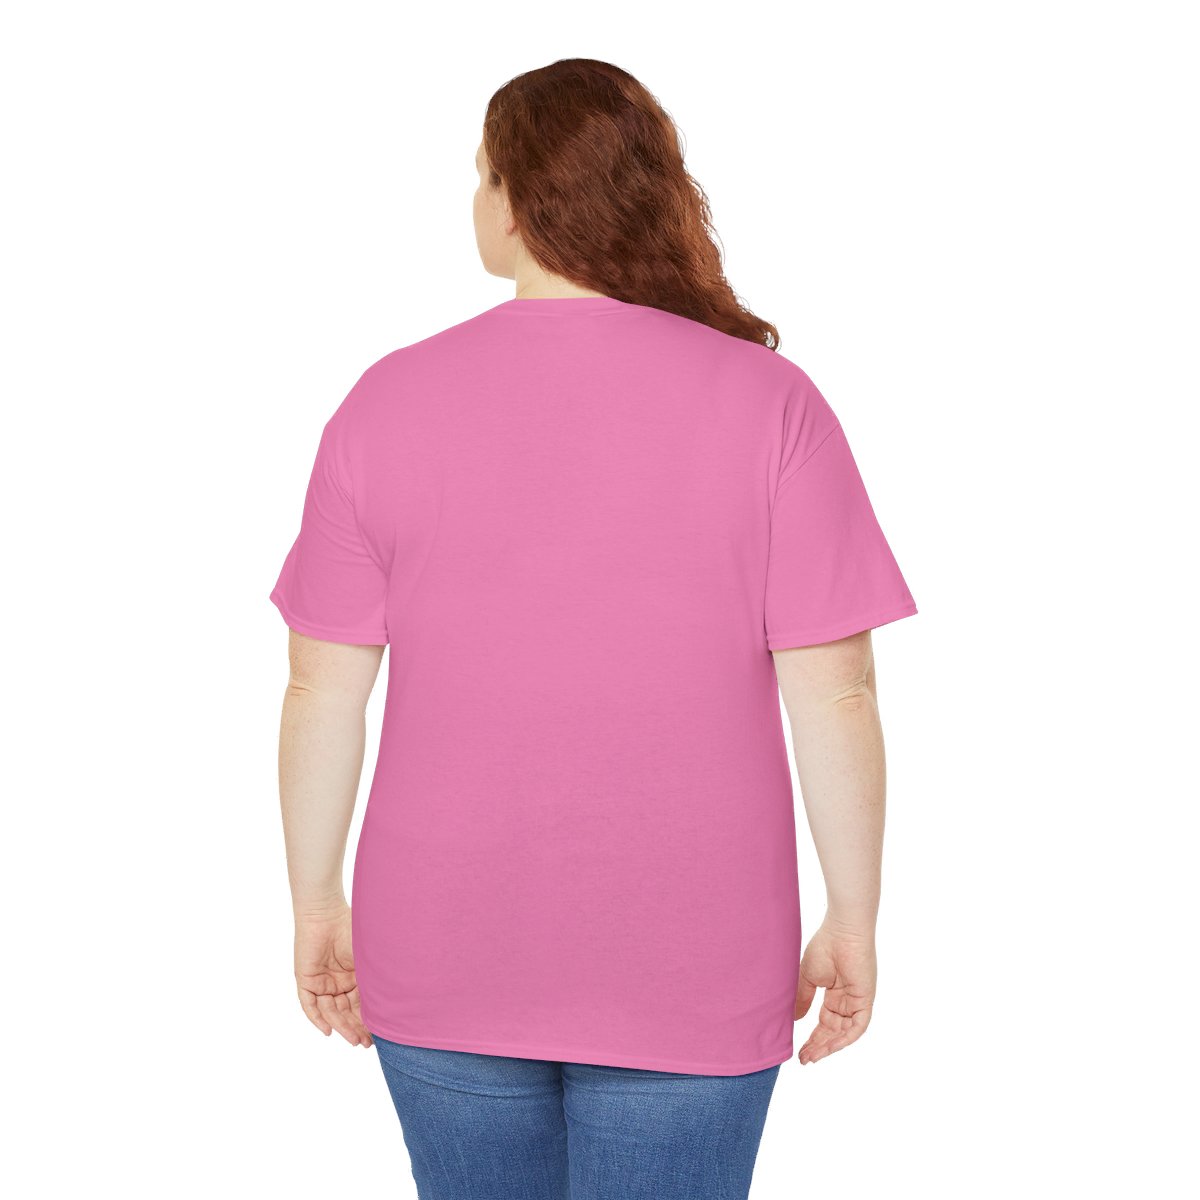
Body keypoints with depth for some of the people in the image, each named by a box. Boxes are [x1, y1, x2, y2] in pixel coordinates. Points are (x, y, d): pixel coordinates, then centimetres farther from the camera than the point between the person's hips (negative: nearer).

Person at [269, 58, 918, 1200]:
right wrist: (853, 920, 1)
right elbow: (833, 692, -10)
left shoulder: (386, 401, -6)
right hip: (685, 976, -1)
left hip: (444, 963, 2)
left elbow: (323, 691, -3)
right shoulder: (768, 402, -9)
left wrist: (317, 903, 8)